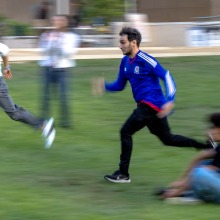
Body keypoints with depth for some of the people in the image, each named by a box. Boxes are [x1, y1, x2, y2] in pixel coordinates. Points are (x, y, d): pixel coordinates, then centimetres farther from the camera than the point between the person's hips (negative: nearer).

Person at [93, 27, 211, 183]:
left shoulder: (145, 60, -16)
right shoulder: (125, 61, 9)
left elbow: (167, 78, -17)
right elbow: (119, 85, 18)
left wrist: (169, 101, -27)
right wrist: (105, 86, -2)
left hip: (151, 104, -9)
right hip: (145, 105, 9)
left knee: (125, 132, -11)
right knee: (167, 139, 17)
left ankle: (123, 174, -4)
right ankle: (207, 147, 25)